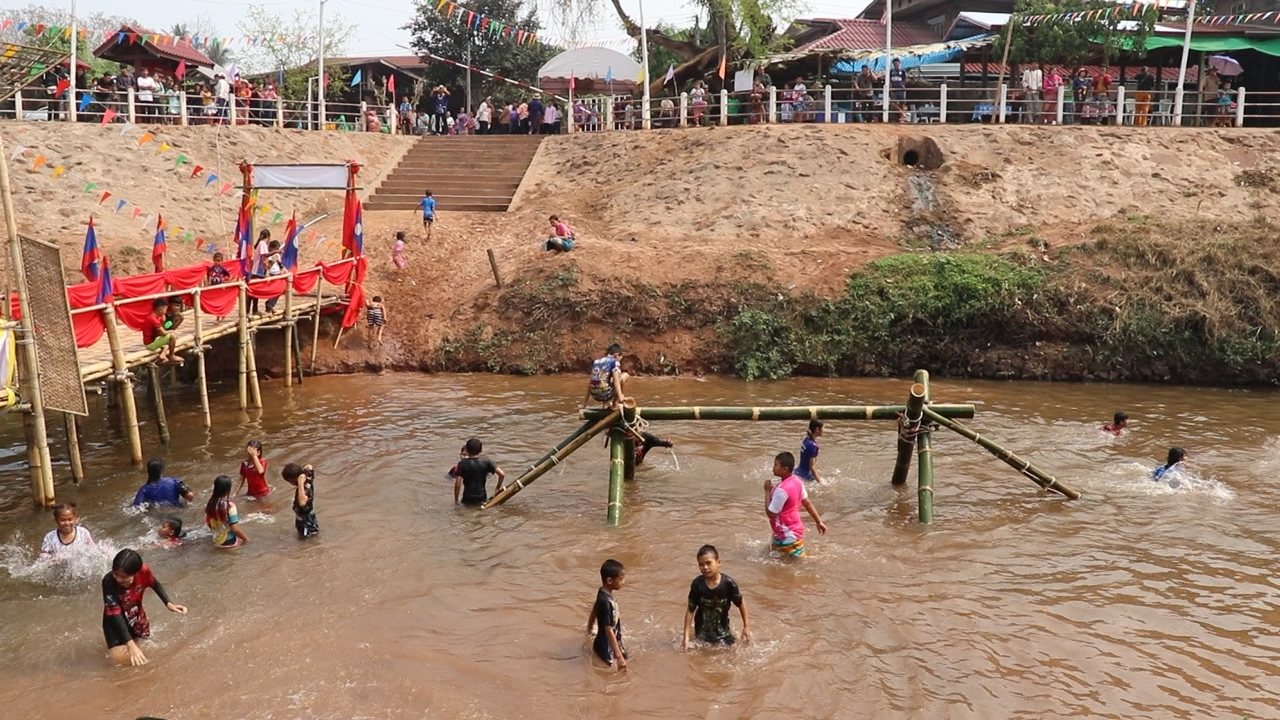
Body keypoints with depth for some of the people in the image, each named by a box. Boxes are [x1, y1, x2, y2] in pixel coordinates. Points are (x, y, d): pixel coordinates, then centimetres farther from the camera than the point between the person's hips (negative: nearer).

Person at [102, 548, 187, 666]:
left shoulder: (143, 571, -28)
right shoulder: (109, 582, -36)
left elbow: (155, 585, -3)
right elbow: (115, 615, -34)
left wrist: (168, 604, -17)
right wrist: (130, 644, -40)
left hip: (136, 618, 4)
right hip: (116, 623, -3)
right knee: (125, 660, -12)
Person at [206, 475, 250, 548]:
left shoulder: (211, 503, -4)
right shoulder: (230, 506, -23)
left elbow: (208, 522, 8)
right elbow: (235, 528, -22)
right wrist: (245, 538, -7)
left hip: (216, 540, 6)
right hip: (229, 541, -6)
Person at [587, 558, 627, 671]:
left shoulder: (603, 593, -2)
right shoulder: (606, 601, -30)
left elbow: (594, 612, 16)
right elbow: (609, 630, -32)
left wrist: (589, 629, 34)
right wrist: (619, 656, -33)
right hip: (607, 648, -10)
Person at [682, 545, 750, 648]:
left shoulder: (728, 583, -23)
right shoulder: (697, 584, -21)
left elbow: (741, 603, -7)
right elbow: (690, 610, -14)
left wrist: (746, 626, -3)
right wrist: (686, 636, -17)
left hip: (721, 629, 0)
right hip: (702, 630, 0)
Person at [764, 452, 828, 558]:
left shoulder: (782, 490, -28)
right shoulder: (797, 481, 0)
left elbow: (770, 513, -22)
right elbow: (808, 503, 8)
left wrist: (767, 491, -16)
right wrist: (819, 522, 15)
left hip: (787, 535, -9)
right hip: (792, 530, 9)